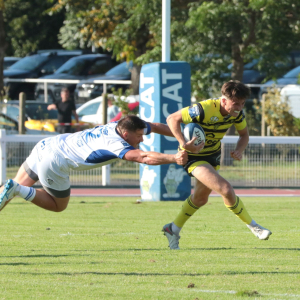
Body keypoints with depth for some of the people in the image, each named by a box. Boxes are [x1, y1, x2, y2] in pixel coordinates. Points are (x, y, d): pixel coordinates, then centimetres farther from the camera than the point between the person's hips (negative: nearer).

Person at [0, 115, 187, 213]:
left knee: (18, 186, 19)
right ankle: (16, 190, -5)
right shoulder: (117, 145, -23)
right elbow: (145, 157, -41)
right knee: (58, 206, 12)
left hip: (46, 145, 8)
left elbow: (155, 127, 17)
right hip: (54, 162, -8)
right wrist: (174, 158, -43)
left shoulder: (120, 126, 2)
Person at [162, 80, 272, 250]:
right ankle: (253, 226, -4)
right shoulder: (204, 109, -32)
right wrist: (184, 144, -36)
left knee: (201, 198, 22)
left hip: (213, 154, 8)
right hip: (194, 156, -8)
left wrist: (239, 150, -15)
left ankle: (173, 230, 41)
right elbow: (172, 119, -26)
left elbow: (244, 134, 6)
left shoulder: (237, 113, -12)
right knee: (226, 189, -22)